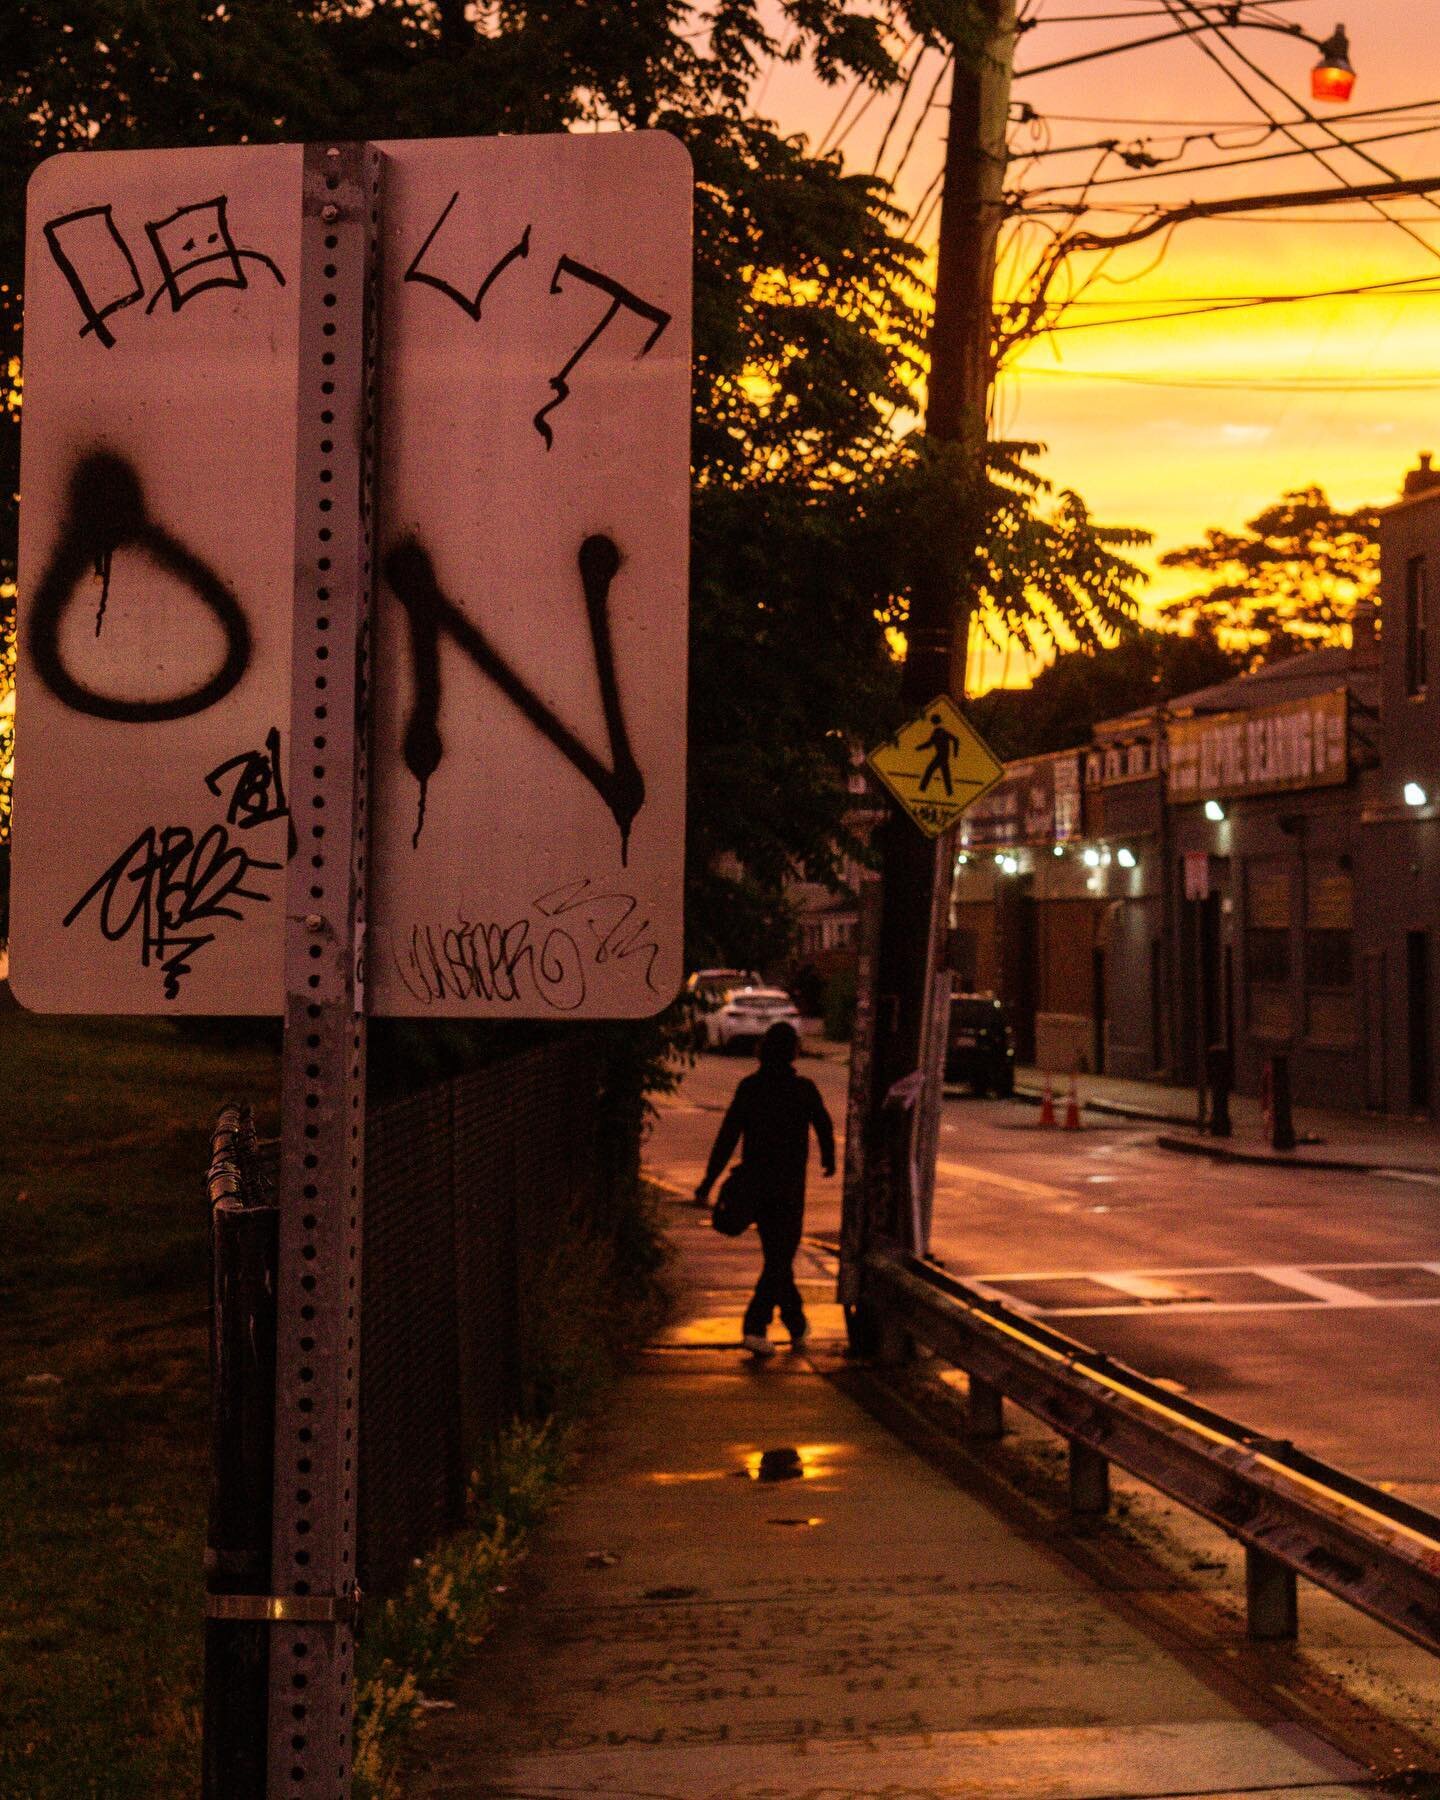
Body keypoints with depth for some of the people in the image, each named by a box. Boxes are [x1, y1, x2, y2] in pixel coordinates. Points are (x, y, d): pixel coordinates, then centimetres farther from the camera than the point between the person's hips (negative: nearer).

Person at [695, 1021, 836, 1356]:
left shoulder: (748, 1087, -3)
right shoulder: (803, 1089, -10)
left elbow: (728, 1135, -6)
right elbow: (823, 1126, 6)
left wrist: (709, 1180, -5)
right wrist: (829, 1159, 26)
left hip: (757, 1184, 4)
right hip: (789, 1185, -4)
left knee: (776, 1255, 18)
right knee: (781, 1257, -1)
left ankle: (797, 1324, 30)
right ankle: (755, 1326, -14)